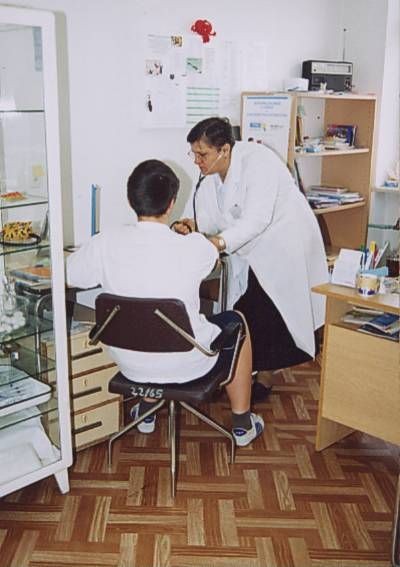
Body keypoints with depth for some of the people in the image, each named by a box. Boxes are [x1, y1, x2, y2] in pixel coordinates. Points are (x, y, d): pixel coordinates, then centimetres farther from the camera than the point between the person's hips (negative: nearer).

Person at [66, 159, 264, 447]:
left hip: (129, 363, 3)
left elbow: (68, 276, 2)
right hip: (187, 364, -3)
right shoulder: (194, 247, -19)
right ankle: (242, 423, 34)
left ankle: (146, 411, 47)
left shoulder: (105, 243, -16)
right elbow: (214, 255, 6)